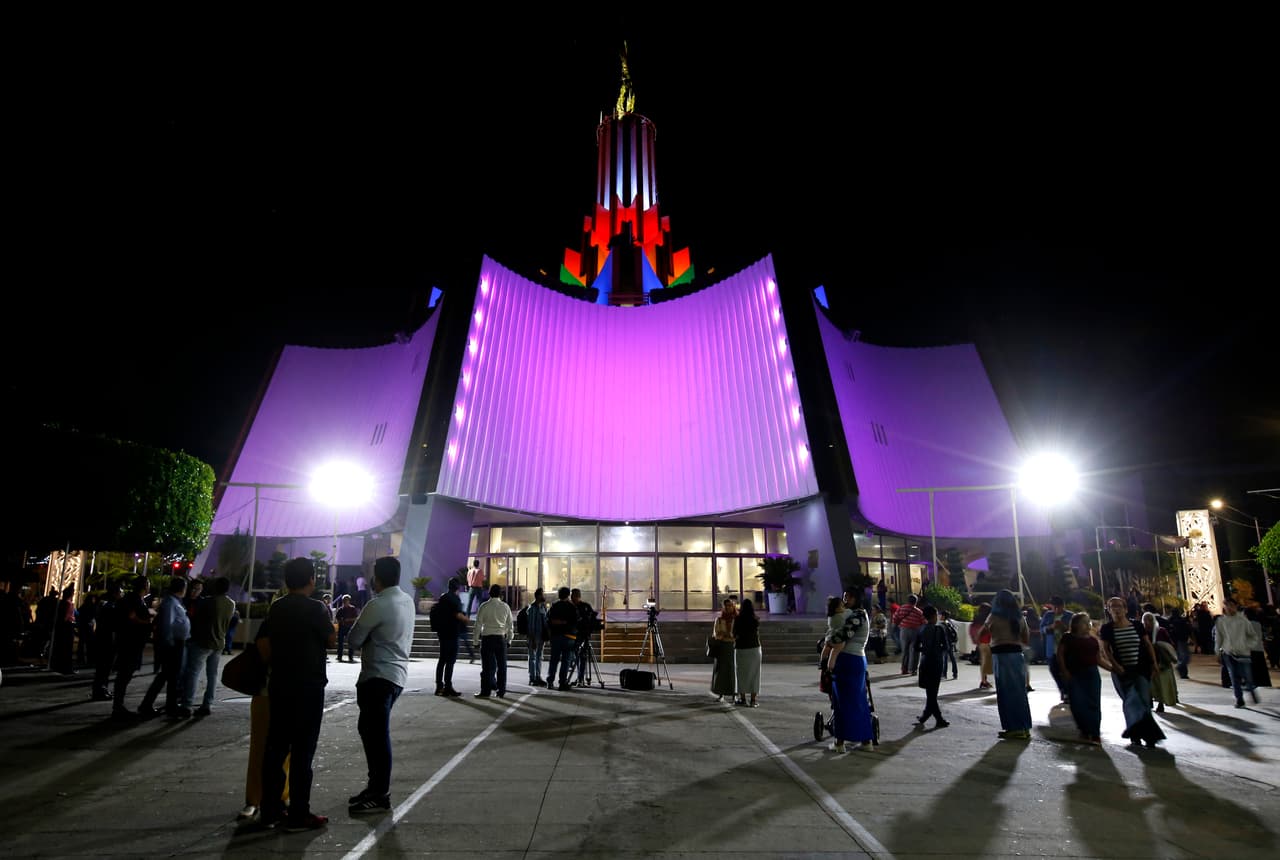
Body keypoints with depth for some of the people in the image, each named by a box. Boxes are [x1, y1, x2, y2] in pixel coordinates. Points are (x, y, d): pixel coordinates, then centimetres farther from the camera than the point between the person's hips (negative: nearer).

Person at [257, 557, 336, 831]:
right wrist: (326, 619, 10)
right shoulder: (314, 608, -15)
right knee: (302, 752, 0)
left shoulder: (276, 608, 5)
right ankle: (299, 816, 7)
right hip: (308, 687, -7)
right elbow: (331, 639, -6)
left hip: (279, 686, 7)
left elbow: (262, 642, 7)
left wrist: (275, 668, 17)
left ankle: (269, 811, 22)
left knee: (276, 747, 14)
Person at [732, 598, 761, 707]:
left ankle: (743, 699, 16)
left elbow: (735, 635, -3)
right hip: (754, 649, 0)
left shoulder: (737, 620, -8)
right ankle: (753, 700, 7)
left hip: (741, 650, 0)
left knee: (742, 674, 11)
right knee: (754, 675, 7)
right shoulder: (756, 620, -6)